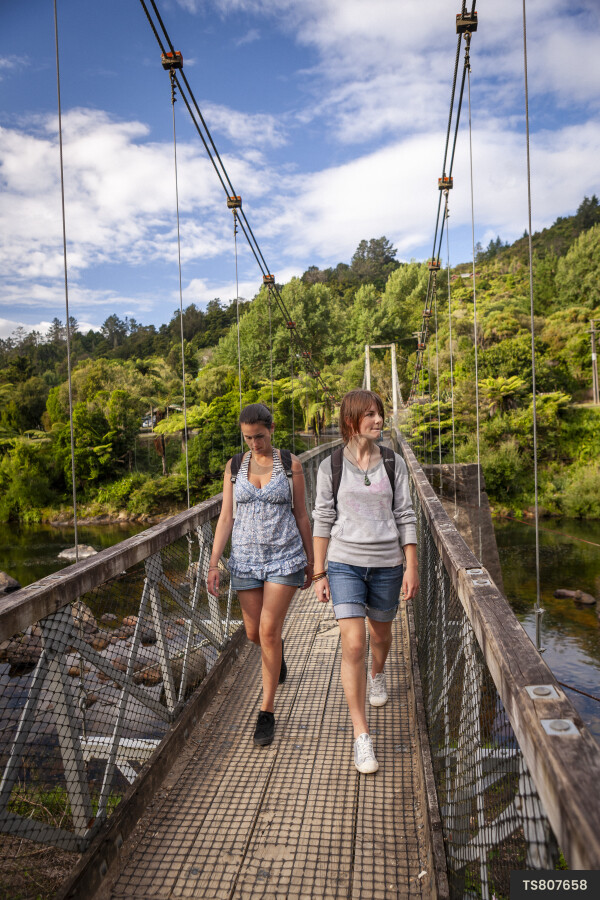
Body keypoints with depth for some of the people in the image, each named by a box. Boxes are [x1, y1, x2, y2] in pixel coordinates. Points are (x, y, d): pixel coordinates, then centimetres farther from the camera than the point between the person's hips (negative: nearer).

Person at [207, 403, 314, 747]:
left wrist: (310, 561, 5)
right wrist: (214, 564, -7)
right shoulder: (234, 466, 2)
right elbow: (226, 518, 1)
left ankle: (267, 712, 7)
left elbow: (301, 514, 1)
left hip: (285, 557, -3)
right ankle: (278, 649, 51)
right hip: (247, 558, 3)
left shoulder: (291, 463, -4)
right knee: (255, 634, 12)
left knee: (268, 630, -10)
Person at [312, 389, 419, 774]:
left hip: (387, 564, 2)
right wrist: (319, 573, 0)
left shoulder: (394, 463, -1)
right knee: (353, 644, -11)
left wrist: (412, 567, -3)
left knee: (381, 632, 21)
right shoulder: (330, 466, -3)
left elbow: (406, 517, 1)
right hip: (345, 562, -2)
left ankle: (378, 674, 57)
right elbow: (323, 521, 0)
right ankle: (362, 736, 2)